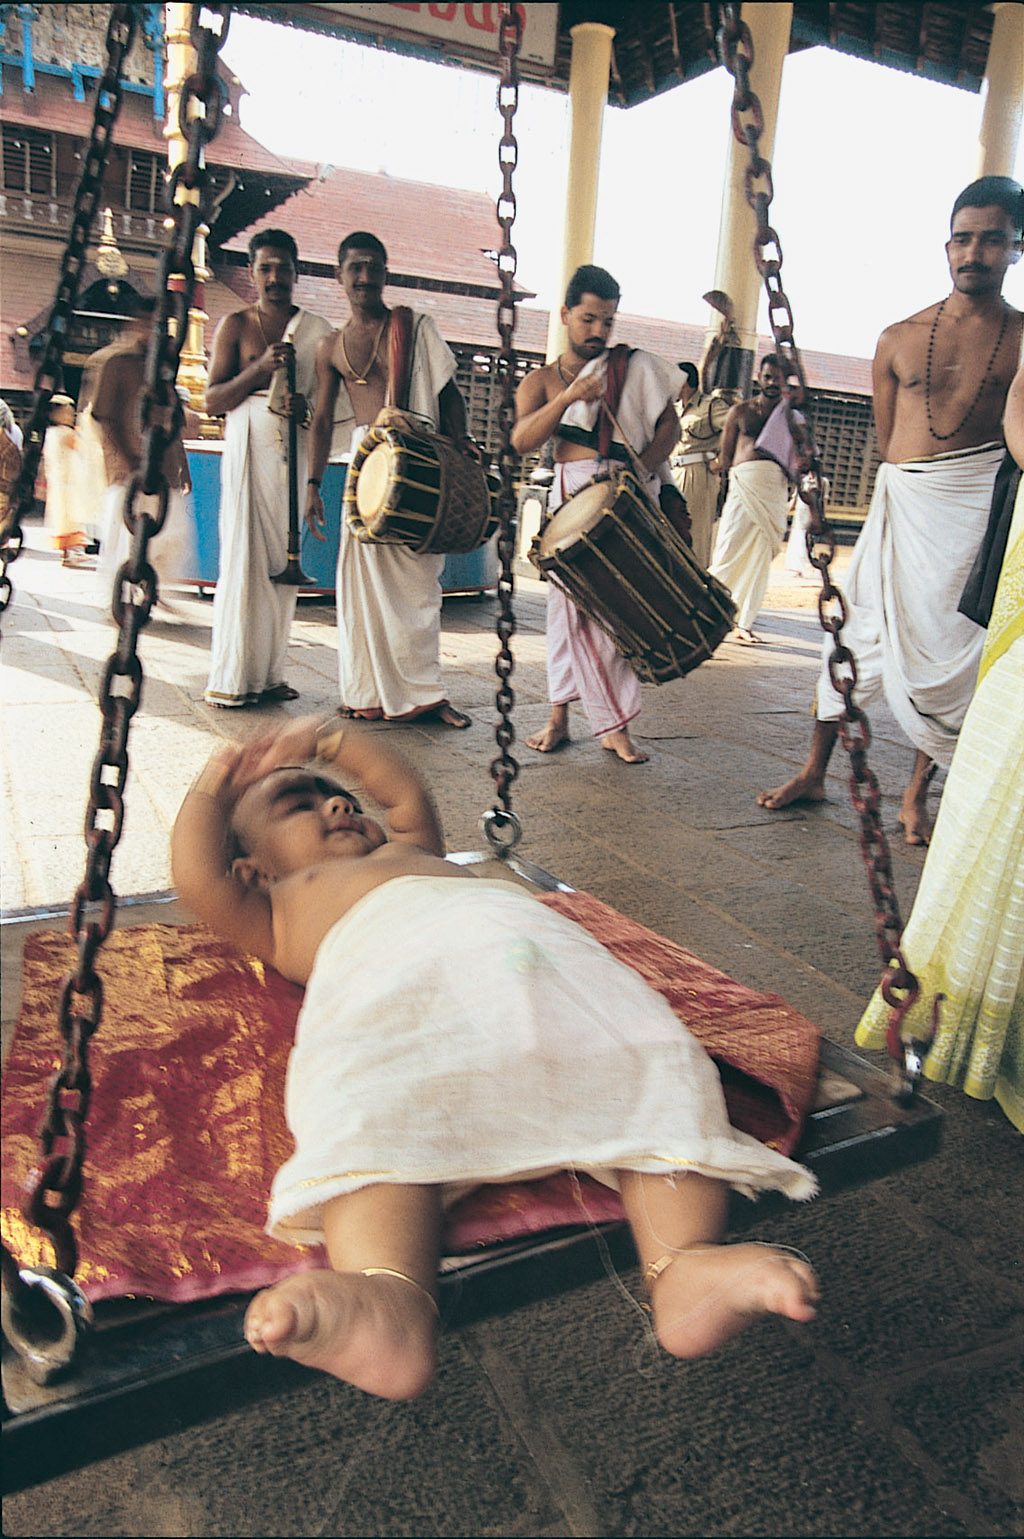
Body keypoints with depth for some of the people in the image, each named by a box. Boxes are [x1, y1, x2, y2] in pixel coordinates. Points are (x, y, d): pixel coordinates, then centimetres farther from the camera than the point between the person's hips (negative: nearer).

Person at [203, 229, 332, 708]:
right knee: (244, 556, -8)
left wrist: (305, 406, -8)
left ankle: (269, 673, 8)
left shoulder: (316, 329, 13)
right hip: (249, 446, -3)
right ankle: (231, 677, -4)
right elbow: (213, 400, 1)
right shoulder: (235, 325, 6)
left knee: (282, 558, 2)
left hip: (296, 448, 3)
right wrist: (260, 368, -13)